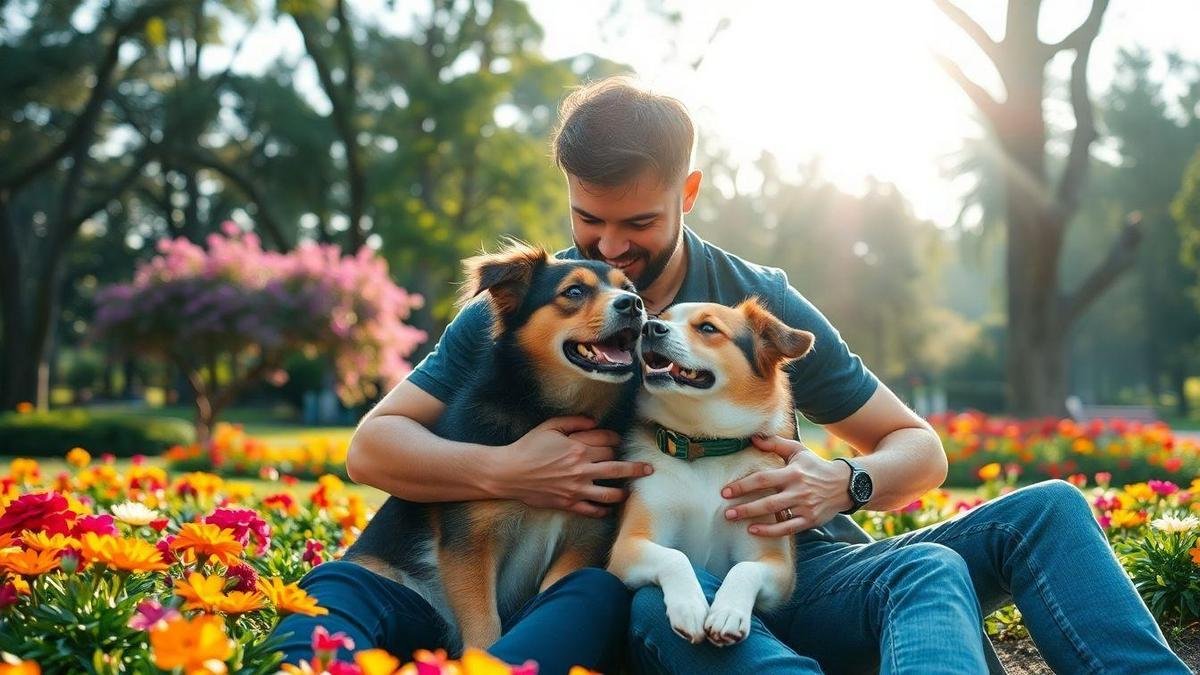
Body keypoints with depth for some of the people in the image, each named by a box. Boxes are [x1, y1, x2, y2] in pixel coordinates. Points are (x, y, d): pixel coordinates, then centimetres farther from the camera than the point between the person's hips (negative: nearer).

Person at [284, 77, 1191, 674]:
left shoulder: (762, 303, 2)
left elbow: (919, 448, 8)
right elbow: (372, 446, -1)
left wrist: (846, 485, -17)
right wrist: (504, 471, -21)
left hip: (799, 565, 4)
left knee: (1048, 512, -18)